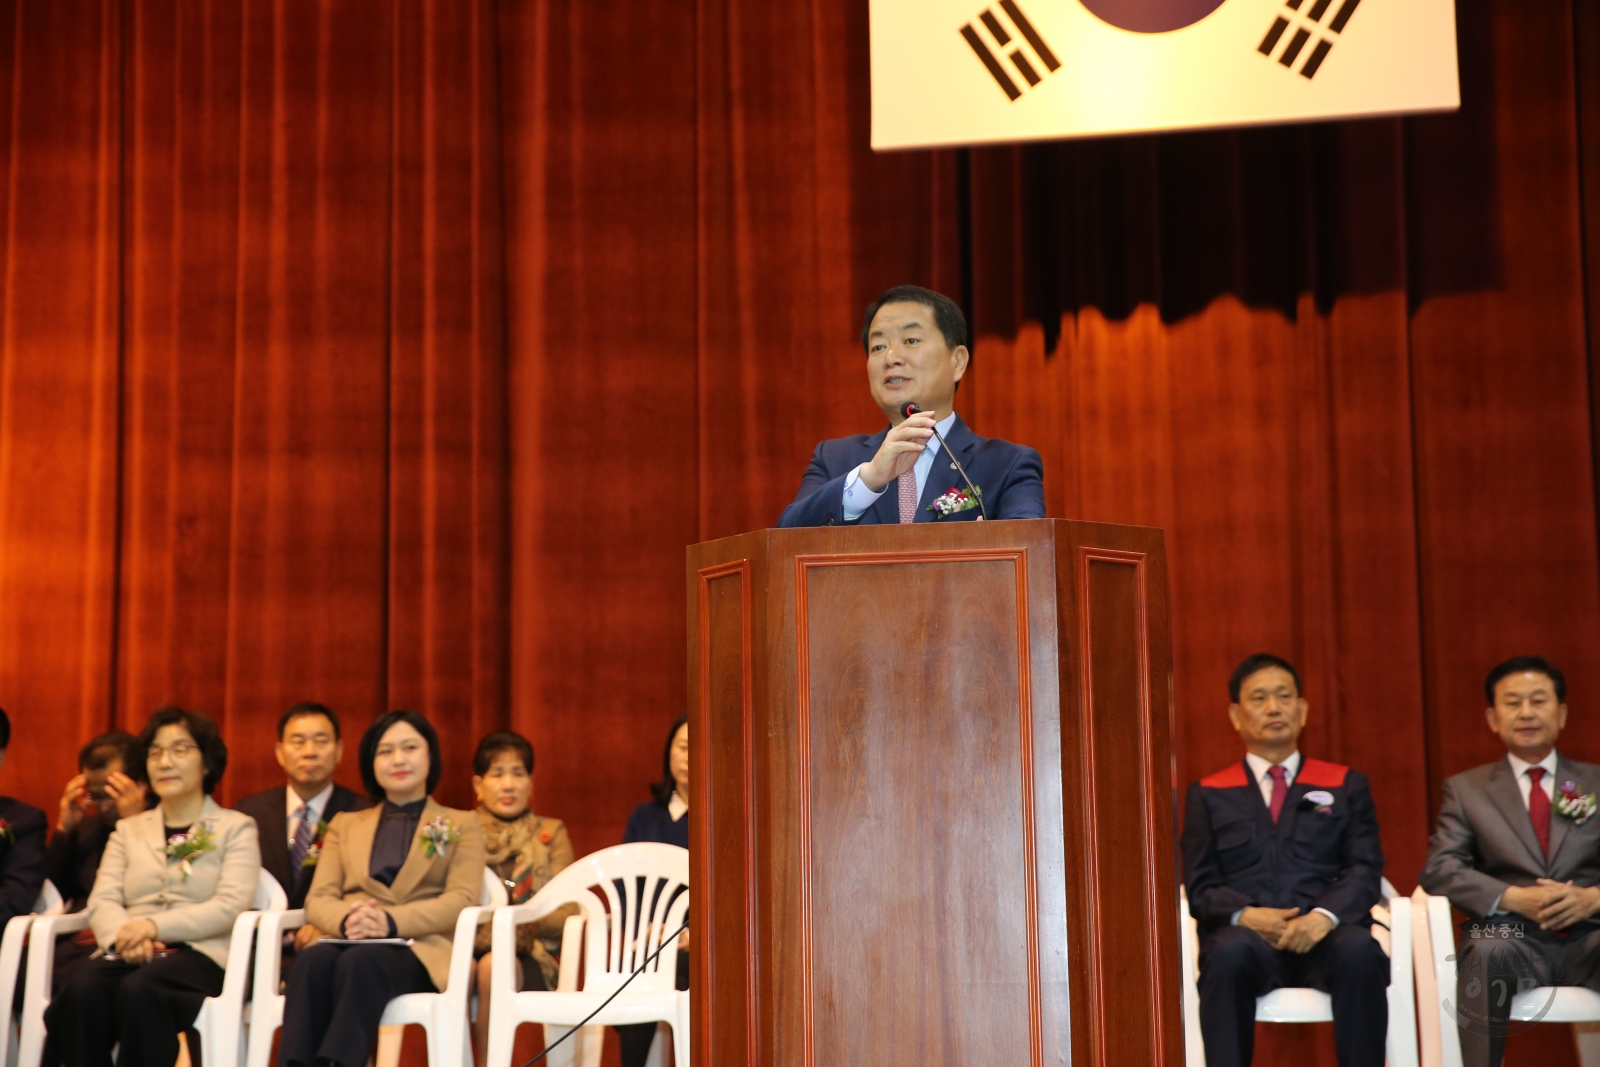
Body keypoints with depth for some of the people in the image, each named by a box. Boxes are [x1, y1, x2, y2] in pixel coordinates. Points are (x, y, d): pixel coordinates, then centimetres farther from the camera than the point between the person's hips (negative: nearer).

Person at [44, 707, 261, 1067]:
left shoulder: (236, 828, 13)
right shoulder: (128, 830, 26)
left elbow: (230, 906, -2)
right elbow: (101, 902, 11)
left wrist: (155, 926, -16)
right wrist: (124, 934, -14)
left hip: (199, 955, -3)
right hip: (128, 956, 3)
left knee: (139, 989, -36)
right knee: (83, 988, -32)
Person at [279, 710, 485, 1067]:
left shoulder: (461, 825, 19)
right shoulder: (345, 824, 28)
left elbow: (462, 899, 2)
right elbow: (317, 899, 14)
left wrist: (391, 922, -17)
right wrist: (346, 919, -13)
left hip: (421, 952, -2)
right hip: (351, 943, 2)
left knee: (360, 962, -37)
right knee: (313, 960, -35)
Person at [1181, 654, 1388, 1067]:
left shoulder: (1346, 786, 22)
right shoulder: (1209, 794, 20)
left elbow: (1365, 870, 9)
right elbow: (1200, 888, 11)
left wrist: (1325, 916, -13)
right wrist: (1245, 915, -12)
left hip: (1324, 937, 1)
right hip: (1247, 936, -1)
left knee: (1359, 950, -35)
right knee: (1231, 953, -37)